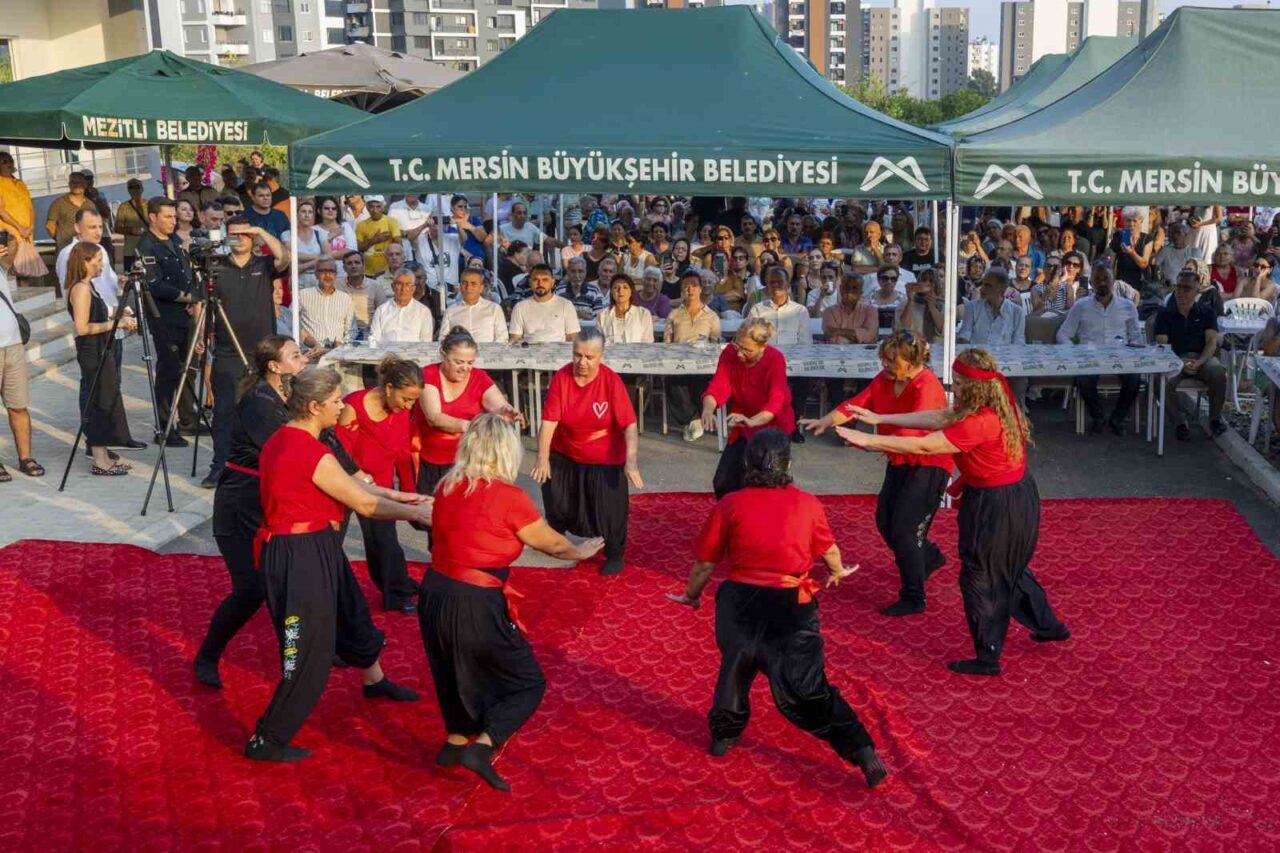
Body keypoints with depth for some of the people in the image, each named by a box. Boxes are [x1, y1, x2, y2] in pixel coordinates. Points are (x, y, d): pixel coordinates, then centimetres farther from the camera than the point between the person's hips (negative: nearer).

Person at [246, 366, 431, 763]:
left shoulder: (282, 441, 6)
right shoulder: (312, 455, -24)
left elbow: (348, 480, 13)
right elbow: (365, 504, -16)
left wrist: (395, 495, 12)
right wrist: (417, 514, -3)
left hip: (317, 549, 11)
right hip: (301, 557, -11)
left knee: (351, 612, 30)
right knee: (309, 656, 0)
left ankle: (375, 681, 56)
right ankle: (266, 741, 11)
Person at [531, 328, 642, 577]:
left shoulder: (612, 381, -22)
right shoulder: (561, 377, -18)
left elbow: (629, 425, -23)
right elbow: (549, 420, -20)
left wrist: (631, 461, -35)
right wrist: (542, 459, -29)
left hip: (604, 459, -3)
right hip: (564, 456, 3)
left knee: (609, 508, 0)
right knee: (555, 498, 17)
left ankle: (614, 555, 22)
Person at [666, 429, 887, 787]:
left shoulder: (730, 505, -3)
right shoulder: (808, 504, 0)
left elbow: (705, 562, 3)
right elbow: (829, 550, 16)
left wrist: (691, 595, 22)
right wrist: (838, 572, 39)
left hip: (741, 602, 0)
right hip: (791, 606, 0)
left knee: (735, 666, 25)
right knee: (807, 687, 4)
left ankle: (724, 734, 40)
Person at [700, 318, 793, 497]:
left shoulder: (775, 360, -24)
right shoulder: (730, 353, -13)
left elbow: (775, 402, -36)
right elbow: (717, 387, -21)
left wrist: (751, 421, -55)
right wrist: (708, 409, -44)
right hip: (742, 429, 4)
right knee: (722, 483, 2)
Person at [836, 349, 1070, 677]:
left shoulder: (980, 422, -29)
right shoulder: (995, 407, 1)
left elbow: (923, 446, -27)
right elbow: (936, 417, 3)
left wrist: (867, 440, -23)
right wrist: (880, 419, 2)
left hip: (997, 507, -10)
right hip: (1016, 498, 10)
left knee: (979, 578, 6)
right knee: (1009, 569, 29)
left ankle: (987, 659, 19)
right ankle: (1048, 625, 45)